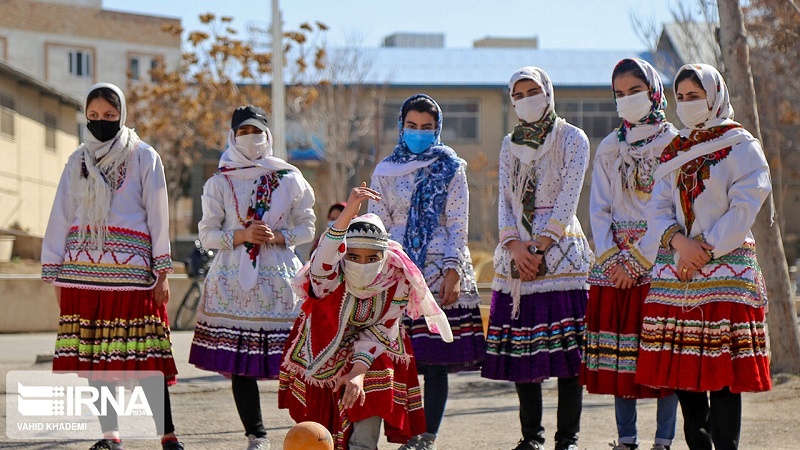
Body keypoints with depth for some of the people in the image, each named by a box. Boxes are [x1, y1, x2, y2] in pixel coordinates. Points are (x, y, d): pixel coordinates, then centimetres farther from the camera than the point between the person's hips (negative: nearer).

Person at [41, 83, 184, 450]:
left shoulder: (143, 157, 6)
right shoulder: (78, 161, 15)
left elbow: (158, 216, 2)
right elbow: (60, 217, 14)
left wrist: (162, 272, -4)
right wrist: (54, 274, 9)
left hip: (130, 267, -3)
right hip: (83, 270, 4)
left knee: (144, 352, -8)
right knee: (93, 354, 0)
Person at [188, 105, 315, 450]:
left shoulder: (289, 179, 8)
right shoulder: (219, 183, 8)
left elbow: (306, 228, 10)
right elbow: (207, 234, 6)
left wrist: (278, 236, -9)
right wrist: (241, 235, -10)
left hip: (277, 278, -1)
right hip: (233, 281, 1)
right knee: (238, 362, -3)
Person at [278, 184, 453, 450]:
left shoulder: (396, 281, -22)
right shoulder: (331, 279, -32)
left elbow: (380, 331, -19)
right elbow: (322, 265, -56)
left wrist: (359, 371, -37)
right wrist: (348, 213, -72)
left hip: (370, 359, 1)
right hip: (325, 356, -1)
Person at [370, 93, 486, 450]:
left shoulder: (450, 169, 8)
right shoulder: (386, 171, 12)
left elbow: (458, 224, 2)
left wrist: (453, 272, -9)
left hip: (440, 272, -1)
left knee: (437, 361, -4)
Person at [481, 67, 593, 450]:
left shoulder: (572, 139, 3)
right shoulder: (510, 144, 16)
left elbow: (568, 198, -6)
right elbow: (504, 199, 9)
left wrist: (541, 246, -13)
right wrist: (514, 245, -8)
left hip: (561, 250, -4)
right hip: (516, 253, 4)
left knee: (565, 345, -9)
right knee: (520, 346, 1)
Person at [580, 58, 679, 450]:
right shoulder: (609, 147, 13)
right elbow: (599, 208, 11)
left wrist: (637, 259, -13)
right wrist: (611, 257, -4)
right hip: (614, 262, 4)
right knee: (618, 353, 2)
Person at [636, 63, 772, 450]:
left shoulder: (741, 148, 0)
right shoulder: (673, 153, 17)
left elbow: (743, 210, -8)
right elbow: (658, 208, 8)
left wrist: (705, 250, -15)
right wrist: (681, 243, -11)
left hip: (726, 269, -5)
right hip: (675, 271, 5)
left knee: (723, 373, -8)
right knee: (682, 371, 3)